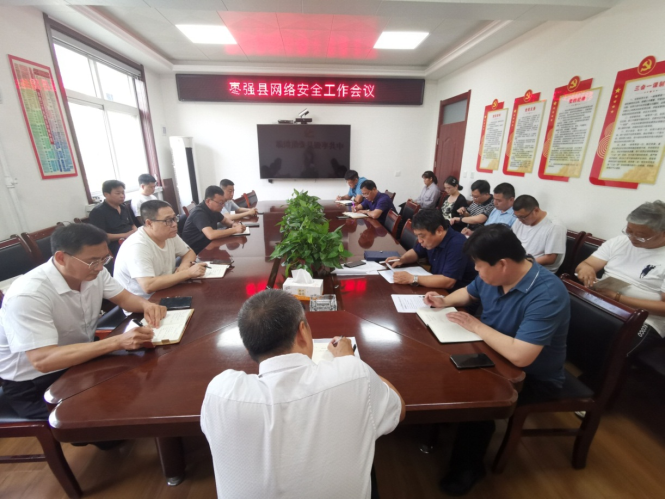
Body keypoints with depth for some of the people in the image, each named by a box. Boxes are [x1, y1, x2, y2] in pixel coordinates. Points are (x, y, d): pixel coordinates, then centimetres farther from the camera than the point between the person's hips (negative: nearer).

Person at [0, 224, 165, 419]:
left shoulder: (92, 272, -10)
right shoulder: (28, 295, -30)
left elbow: (124, 297, 2)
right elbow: (42, 361, -35)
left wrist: (146, 305, -22)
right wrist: (118, 342, -43)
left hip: (80, 361, 6)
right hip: (34, 385, -6)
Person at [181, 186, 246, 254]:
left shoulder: (213, 209, 1)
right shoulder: (199, 213, -24)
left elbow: (225, 220, 18)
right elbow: (211, 235, -37)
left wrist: (233, 224, -5)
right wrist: (235, 230, -32)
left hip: (208, 245, 8)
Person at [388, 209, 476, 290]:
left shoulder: (457, 245, -28)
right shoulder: (429, 238, -3)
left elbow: (448, 282, -34)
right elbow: (416, 252, 16)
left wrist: (412, 279, -31)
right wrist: (401, 260, -4)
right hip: (437, 288, 7)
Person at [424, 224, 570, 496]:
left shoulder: (547, 295, -34)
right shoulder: (493, 275, -10)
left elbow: (520, 356, -40)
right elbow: (469, 292, 12)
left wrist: (476, 325, -27)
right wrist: (445, 301, -7)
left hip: (534, 377, -7)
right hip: (495, 354, 7)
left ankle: (467, 468, 7)